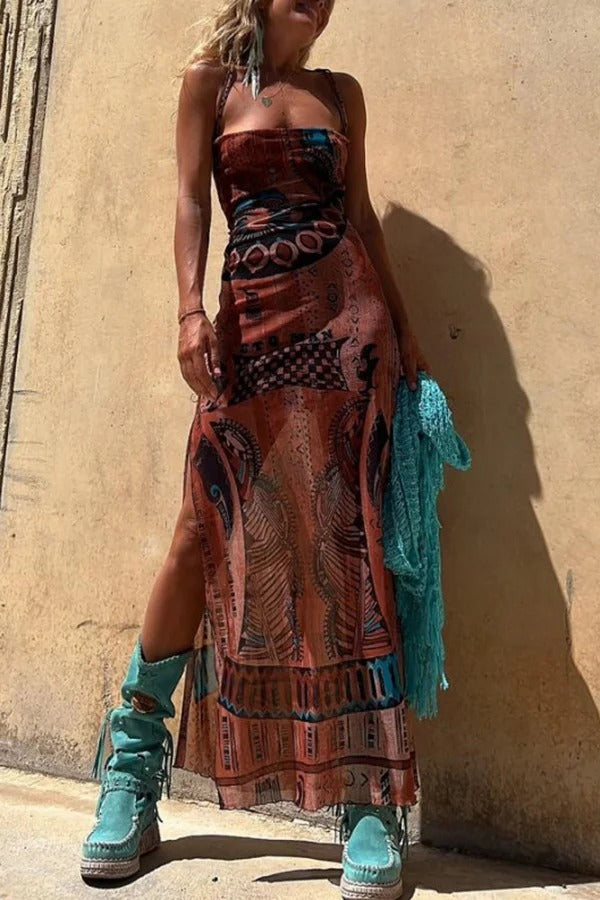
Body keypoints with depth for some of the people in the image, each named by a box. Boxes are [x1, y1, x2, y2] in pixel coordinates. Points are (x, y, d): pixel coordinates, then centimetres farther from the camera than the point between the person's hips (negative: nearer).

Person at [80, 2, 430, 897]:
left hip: (345, 314, 2)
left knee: (347, 534, -6)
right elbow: (192, 199, 5)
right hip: (253, 319, -1)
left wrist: (405, 325, 8)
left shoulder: (341, 92, 21)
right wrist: (192, 308, -11)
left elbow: (360, 211, 17)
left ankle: (372, 797, -1)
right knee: (208, 532, -6)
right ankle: (135, 762, 13)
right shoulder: (211, 78, 15)